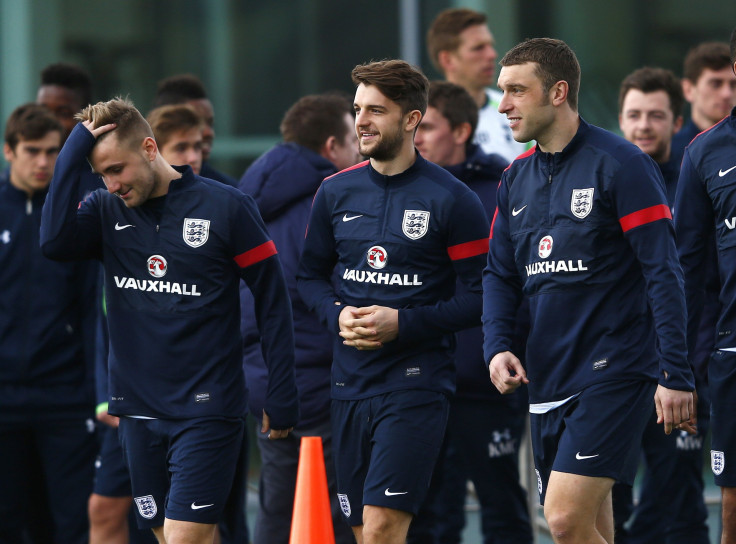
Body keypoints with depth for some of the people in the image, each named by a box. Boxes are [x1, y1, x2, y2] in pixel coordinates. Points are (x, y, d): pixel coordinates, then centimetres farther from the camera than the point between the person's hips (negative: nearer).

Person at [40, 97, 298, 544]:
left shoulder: (225, 207, -6)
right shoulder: (106, 211, 4)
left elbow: (273, 301, -1)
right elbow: (54, 240, -17)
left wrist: (281, 398, -3)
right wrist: (75, 151, -15)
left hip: (206, 411, -5)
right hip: (138, 410, 5)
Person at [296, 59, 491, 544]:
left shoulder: (451, 199, -6)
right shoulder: (336, 192, 8)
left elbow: (481, 298, -7)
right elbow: (310, 274, 19)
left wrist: (404, 322, -16)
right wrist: (337, 314, -3)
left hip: (416, 383, -5)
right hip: (350, 383, 6)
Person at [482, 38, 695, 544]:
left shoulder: (619, 164, -9)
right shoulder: (516, 179, 13)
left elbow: (664, 272, -12)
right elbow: (500, 275, 17)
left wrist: (676, 374, -17)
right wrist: (498, 346, -2)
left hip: (614, 370, -7)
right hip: (548, 379, 7)